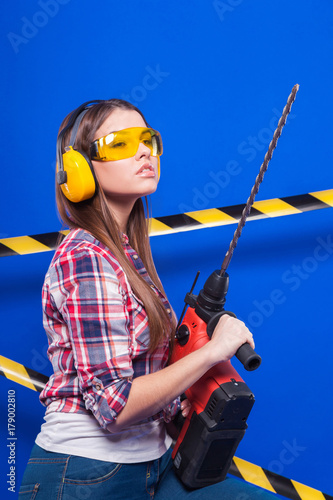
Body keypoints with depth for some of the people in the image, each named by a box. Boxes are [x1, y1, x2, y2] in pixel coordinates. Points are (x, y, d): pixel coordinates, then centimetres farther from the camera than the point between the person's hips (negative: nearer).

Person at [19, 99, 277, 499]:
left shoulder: (126, 254, 8)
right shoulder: (86, 258, -18)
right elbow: (113, 405, -22)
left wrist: (177, 404, 3)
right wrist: (213, 349, -17)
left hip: (150, 464, 7)